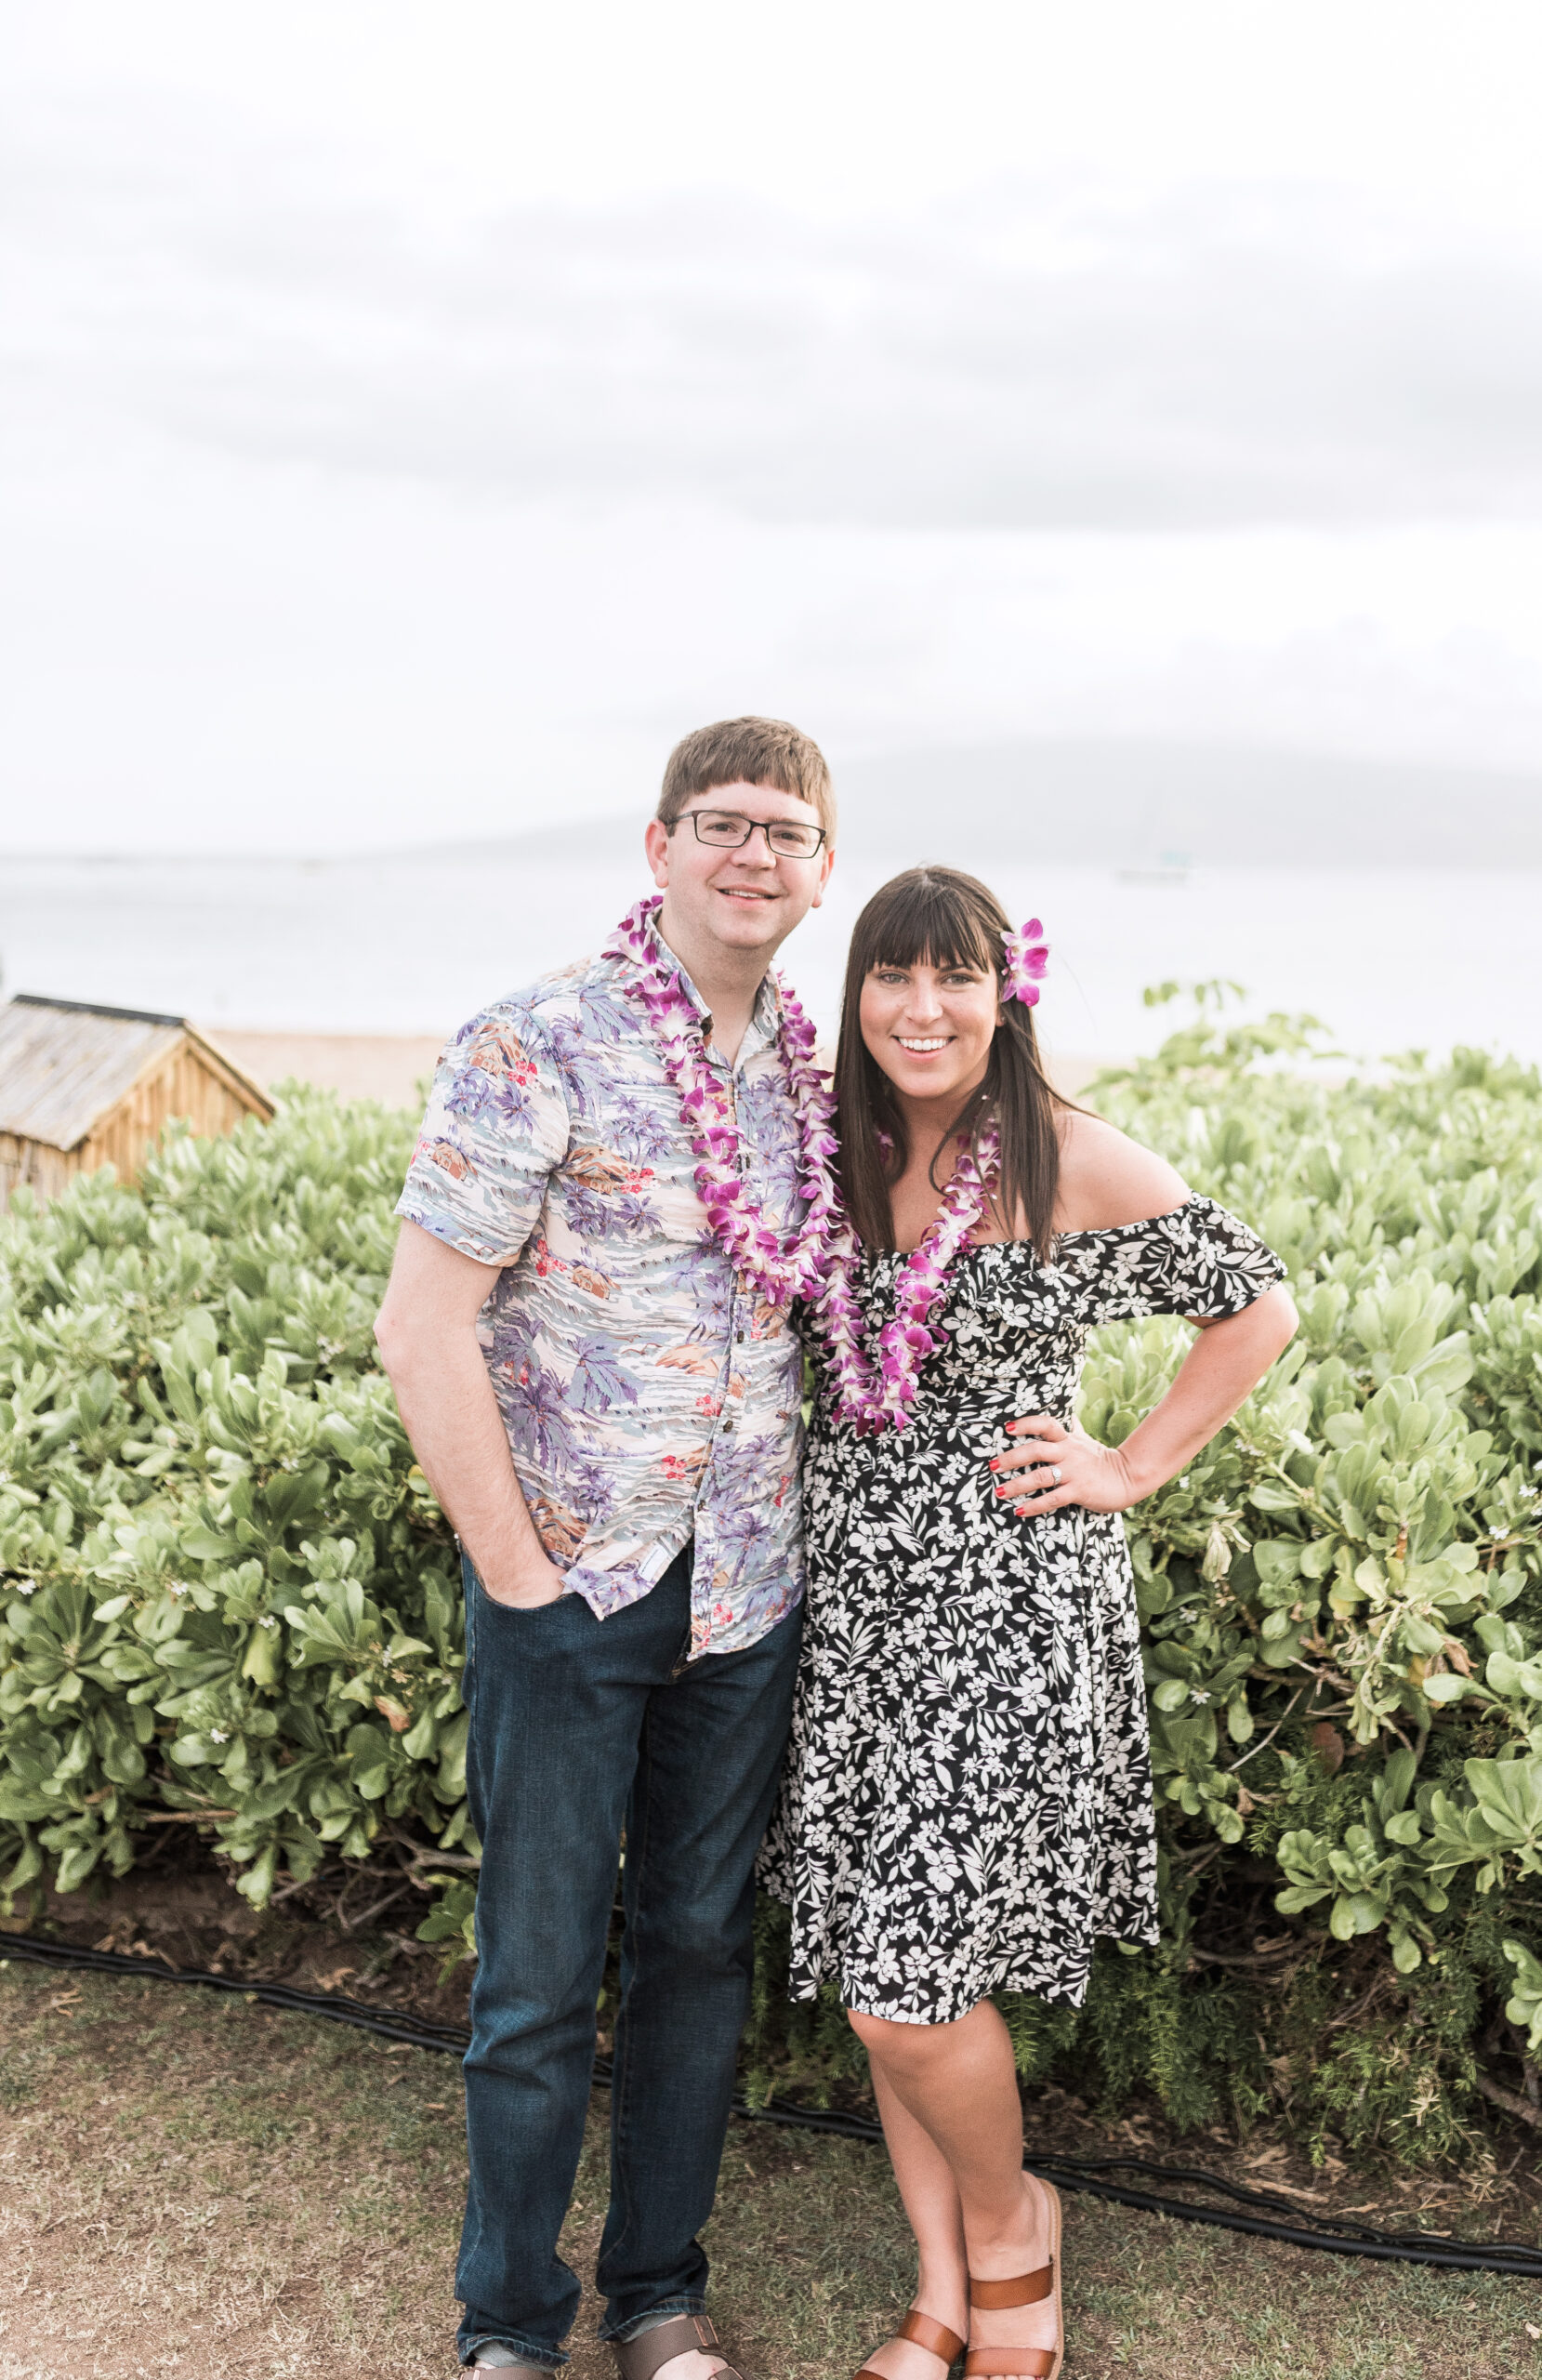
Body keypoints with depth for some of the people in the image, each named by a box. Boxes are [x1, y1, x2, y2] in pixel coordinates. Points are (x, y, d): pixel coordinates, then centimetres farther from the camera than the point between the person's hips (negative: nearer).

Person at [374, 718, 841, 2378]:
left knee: (701, 1945, 16)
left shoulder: (810, 1064, 5)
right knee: (539, 1975, 7)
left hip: (750, 1591, 5)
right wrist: (519, 1571, -13)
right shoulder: (535, 1049, -14)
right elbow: (423, 1332, -16)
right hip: (571, 1580, -5)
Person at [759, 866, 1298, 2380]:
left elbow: (1260, 1308, 1)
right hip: (852, 1601, 5)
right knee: (877, 1972, 11)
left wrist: (1135, 1470, -4)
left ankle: (1008, 2221, 27)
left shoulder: (1078, 1167, -10)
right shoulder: (836, 1159, 4)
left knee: (911, 1989, -5)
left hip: (1008, 1608, -5)